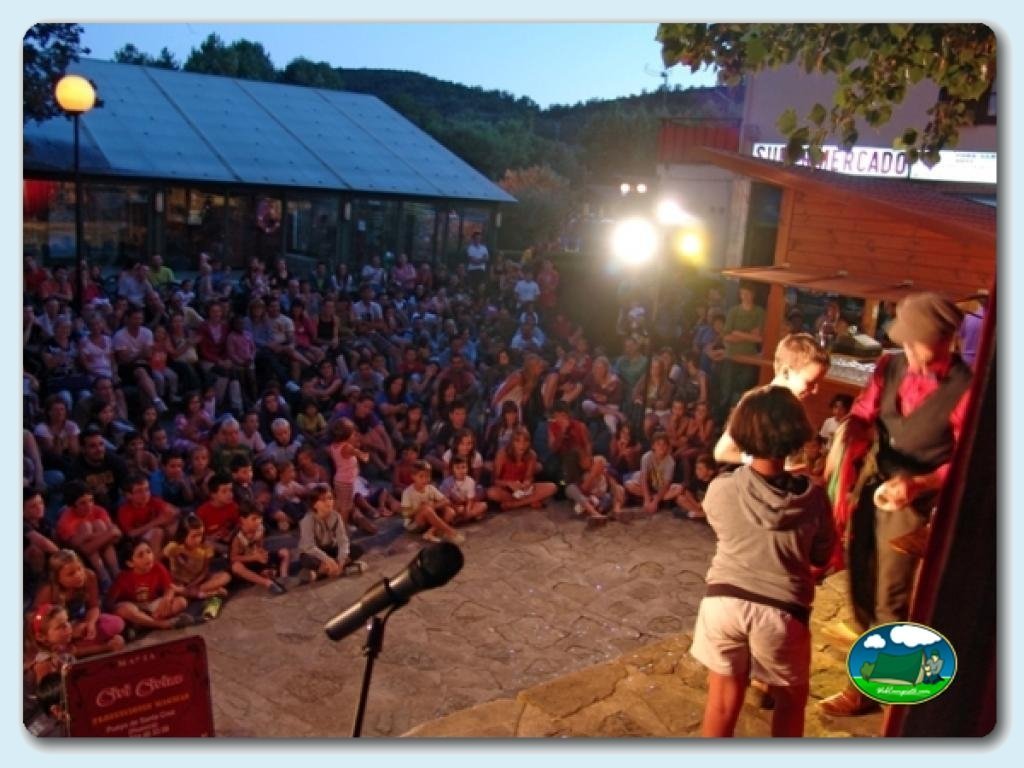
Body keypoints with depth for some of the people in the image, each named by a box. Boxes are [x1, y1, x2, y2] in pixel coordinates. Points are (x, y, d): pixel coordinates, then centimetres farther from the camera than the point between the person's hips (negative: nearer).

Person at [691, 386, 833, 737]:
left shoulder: (721, 488, -11)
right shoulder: (813, 497, -11)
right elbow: (822, 556, 4)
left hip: (725, 601, 1)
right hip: (782, 610, -1)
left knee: (723, 697, 18)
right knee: (790, 698, 23)